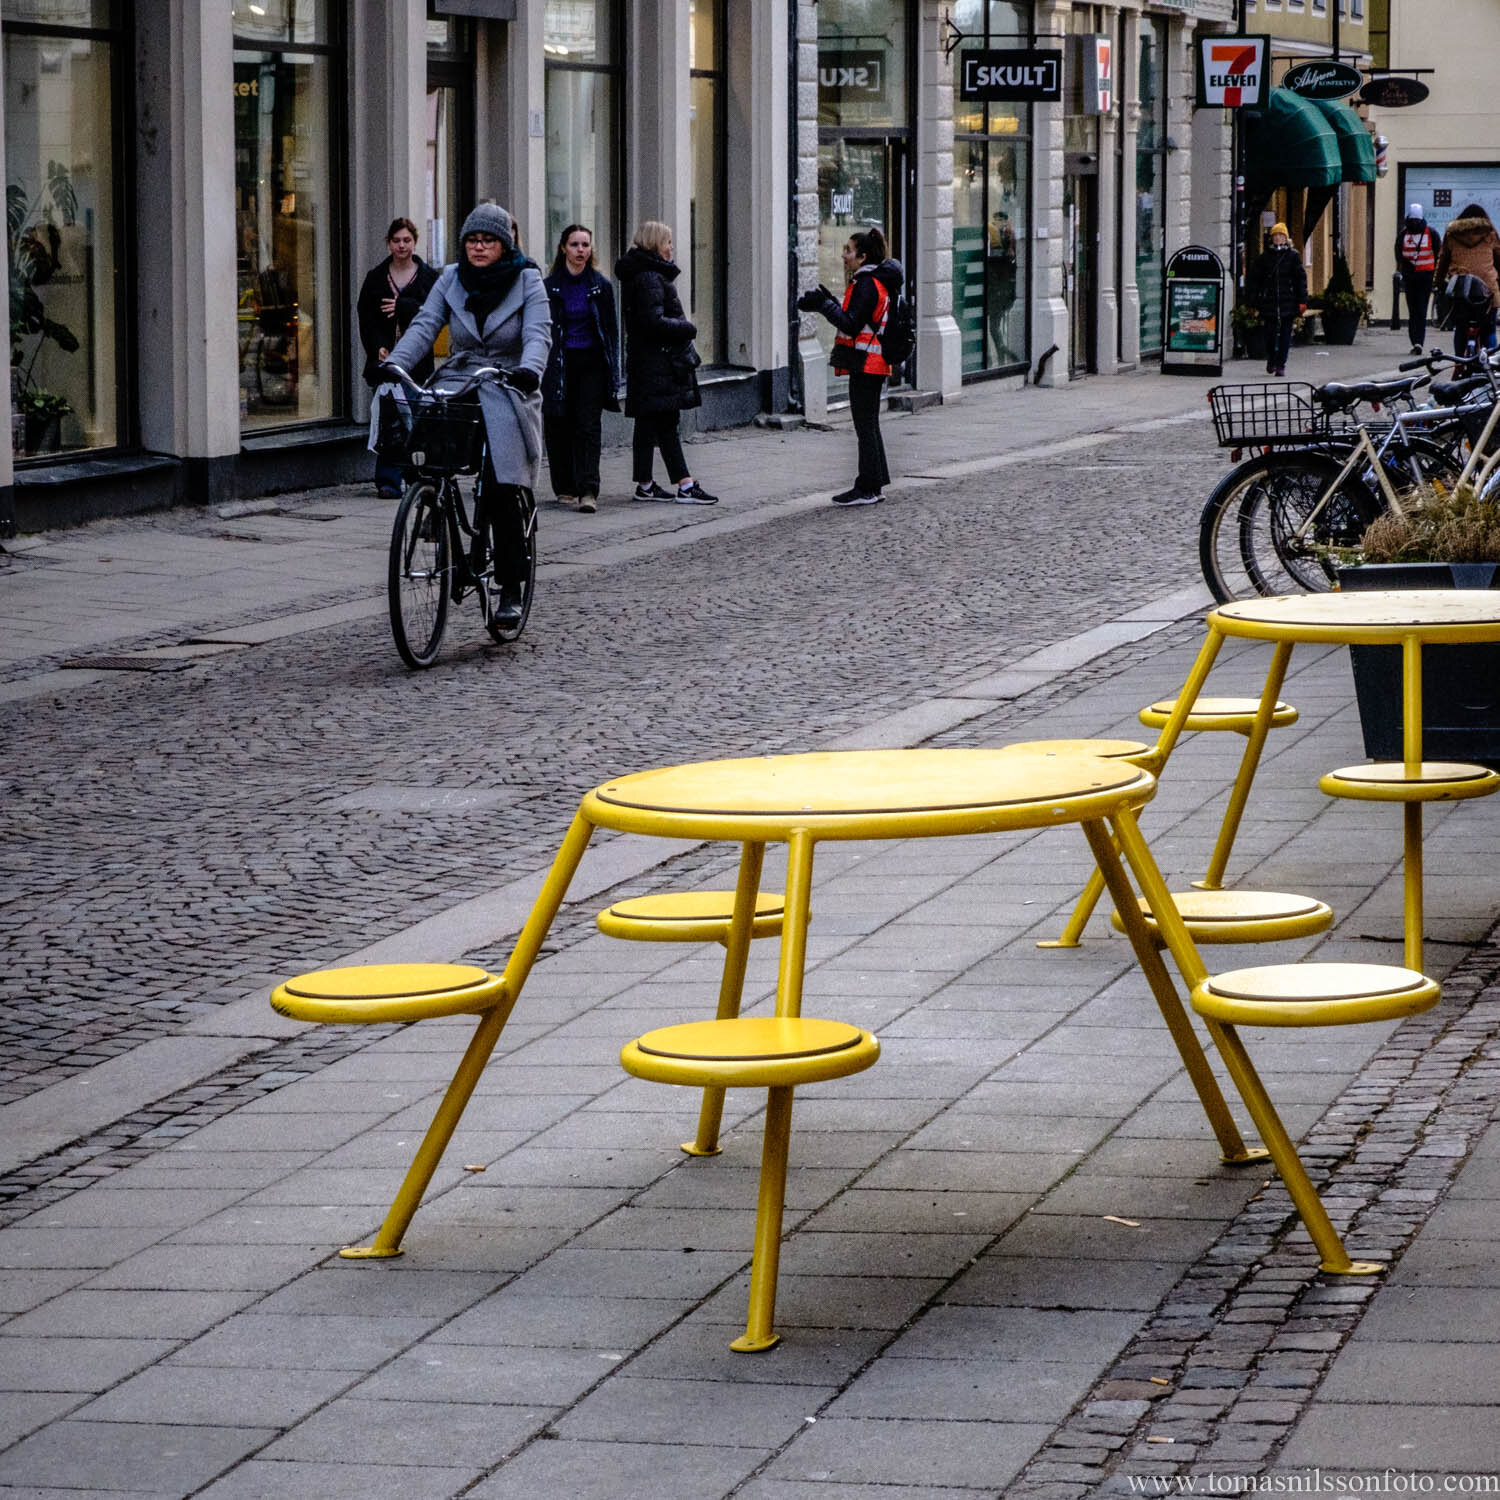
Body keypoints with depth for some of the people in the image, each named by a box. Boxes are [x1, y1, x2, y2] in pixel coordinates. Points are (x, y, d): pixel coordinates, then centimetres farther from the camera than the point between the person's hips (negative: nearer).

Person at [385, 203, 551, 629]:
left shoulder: (527, 281, 0)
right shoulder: (452, 279, 9)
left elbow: (537, 333, -13)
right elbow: (425, 325, 0)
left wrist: (530, 369, -35)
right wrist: (395, 363, -18)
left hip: (508, 390, -4)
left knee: (502, 490, -15)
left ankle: (510, 591, -8)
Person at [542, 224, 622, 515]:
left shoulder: (601, 286, 6)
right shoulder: (549, 287, 2)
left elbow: (611, 330, 9)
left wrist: (613, 372, 3)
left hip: (592, 363, 0)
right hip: (560, 365, 0)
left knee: (587, 426, -9)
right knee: (559, 428, 2)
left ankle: (588, 491, -15)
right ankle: (565, 488, 15)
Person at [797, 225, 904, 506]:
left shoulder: (867, 284, -16)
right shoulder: (877, 281, 15)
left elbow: (851, 325, -21)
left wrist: (824, 304, -15)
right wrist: (827, 302, 12)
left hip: (865, 365, -10)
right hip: (872, 365, 10)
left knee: (865, 425, -6)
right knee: (869, 425, 15)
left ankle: (868, 489, -3)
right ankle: (874, 485, 20)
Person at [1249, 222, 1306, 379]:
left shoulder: (1293, 256, 5)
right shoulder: (1265, 257, 9)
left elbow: (1301, 278, 3)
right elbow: (1257, 279, 11)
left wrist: (1302, 301, -3)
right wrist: (1254, 300, 5)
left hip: (1288, 301, -1)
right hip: (1269, 301, 1)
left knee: (1285, 334, -1)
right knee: (1270, 333, 3)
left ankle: (1281, 365, 2)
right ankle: (1271, 359, 24)